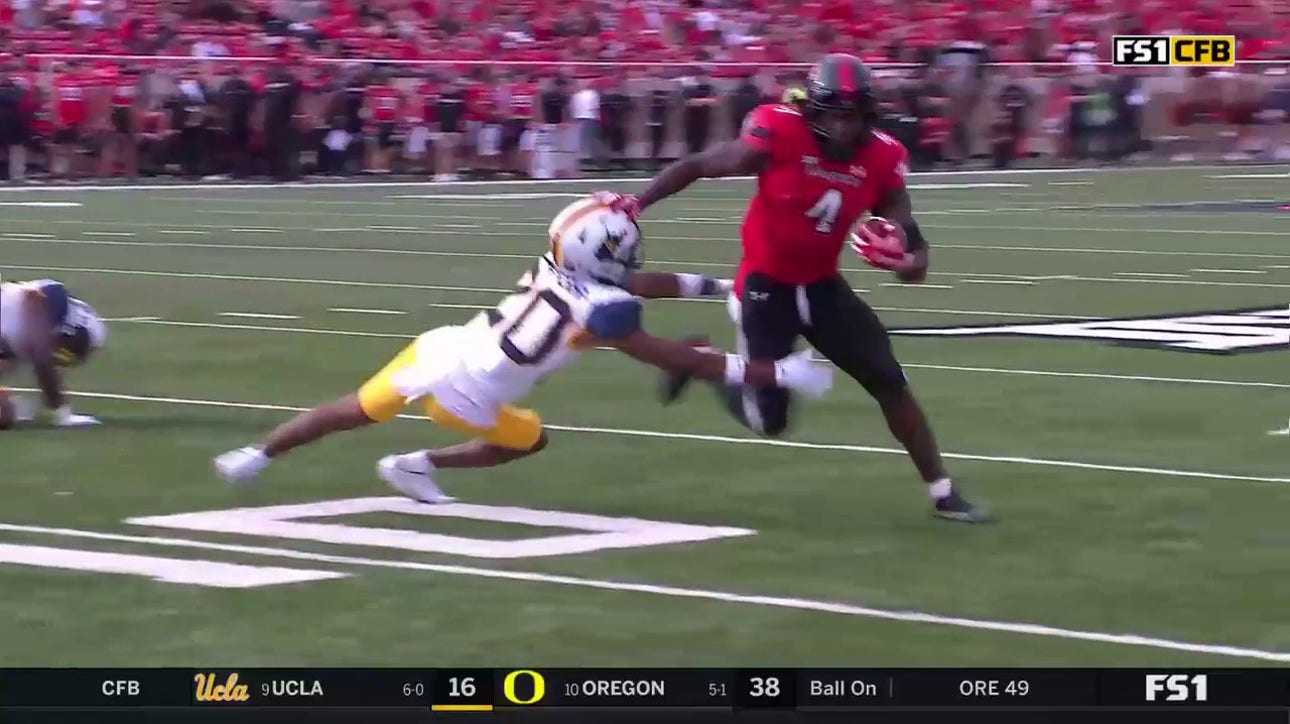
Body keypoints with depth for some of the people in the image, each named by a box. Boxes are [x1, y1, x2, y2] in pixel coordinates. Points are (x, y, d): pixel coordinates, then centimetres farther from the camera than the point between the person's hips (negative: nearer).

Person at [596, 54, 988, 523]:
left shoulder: (881, 158, -12)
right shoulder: (780, 136, -24)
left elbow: (907, 233, -8)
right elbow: (698, 166, -13)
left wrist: (912, 259, -33)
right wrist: (635, 205, -18)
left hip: (822, 285, 4)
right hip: (766, 286, -4)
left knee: (891, 383, -2)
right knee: (769, 421, -3)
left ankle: (943, 493, 11)